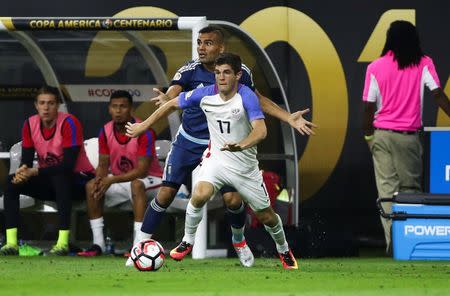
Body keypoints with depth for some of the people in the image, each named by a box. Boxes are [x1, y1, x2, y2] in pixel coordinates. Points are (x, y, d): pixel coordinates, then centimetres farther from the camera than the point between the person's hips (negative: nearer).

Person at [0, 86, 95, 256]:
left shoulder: (69, 123, -21)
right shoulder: (30, 125, -3)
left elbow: (69, 165, -27)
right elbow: (26, 160, -2)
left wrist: (36, 172, -34)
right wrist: (23, 171, -28)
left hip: (78, 179, -6)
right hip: (49, 180, 6)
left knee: (60, 178, -39)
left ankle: (63, 243, -39)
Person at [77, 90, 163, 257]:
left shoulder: (144, 132, -21)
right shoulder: (106, 132, -4)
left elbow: (142, 170, -25)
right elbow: (103, 165, 1)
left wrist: (112, 180, -33)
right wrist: (99, 180, -23)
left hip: (149, 179, -6)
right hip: (120, 180, 6)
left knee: (136, 185, -39)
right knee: (91, 186, -17)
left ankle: (139, 244, -40)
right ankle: (98, 244, -16)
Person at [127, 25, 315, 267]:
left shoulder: (241, 72, -9)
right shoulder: (189, 71, -15)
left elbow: (258, 100, 7)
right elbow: (173, 93, -32)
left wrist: (289, 118, -1)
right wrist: (166, 100, -58)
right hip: (188, 142, -1)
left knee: (232, 199, -7)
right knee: (166, 193, -7)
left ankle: (239, 240, 24)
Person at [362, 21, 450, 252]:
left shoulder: (376, 68, 0)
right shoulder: (423, 64, 0)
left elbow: (369, 105, 1)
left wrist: (368, 135, 12)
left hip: (382, 135, 0)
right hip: (409, 136, 0)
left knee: (387, 189, 0)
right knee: (411, 188, 7)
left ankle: (392, 241, -10)